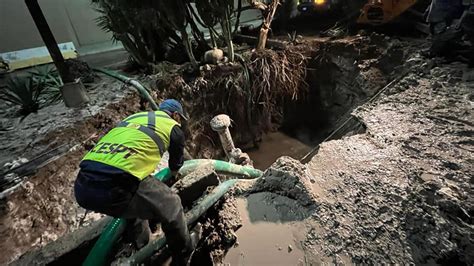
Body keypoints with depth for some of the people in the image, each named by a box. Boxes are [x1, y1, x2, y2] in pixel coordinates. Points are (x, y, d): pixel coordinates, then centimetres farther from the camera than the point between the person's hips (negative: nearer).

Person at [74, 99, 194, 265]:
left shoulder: (134, 117, 30)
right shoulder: (172, 127, 14)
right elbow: (176, 165, 30)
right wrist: (173, 171, 54)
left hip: (82, 187, 8)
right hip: (115, 188, -7)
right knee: (171, 207, 16)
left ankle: (141, 244, 55)